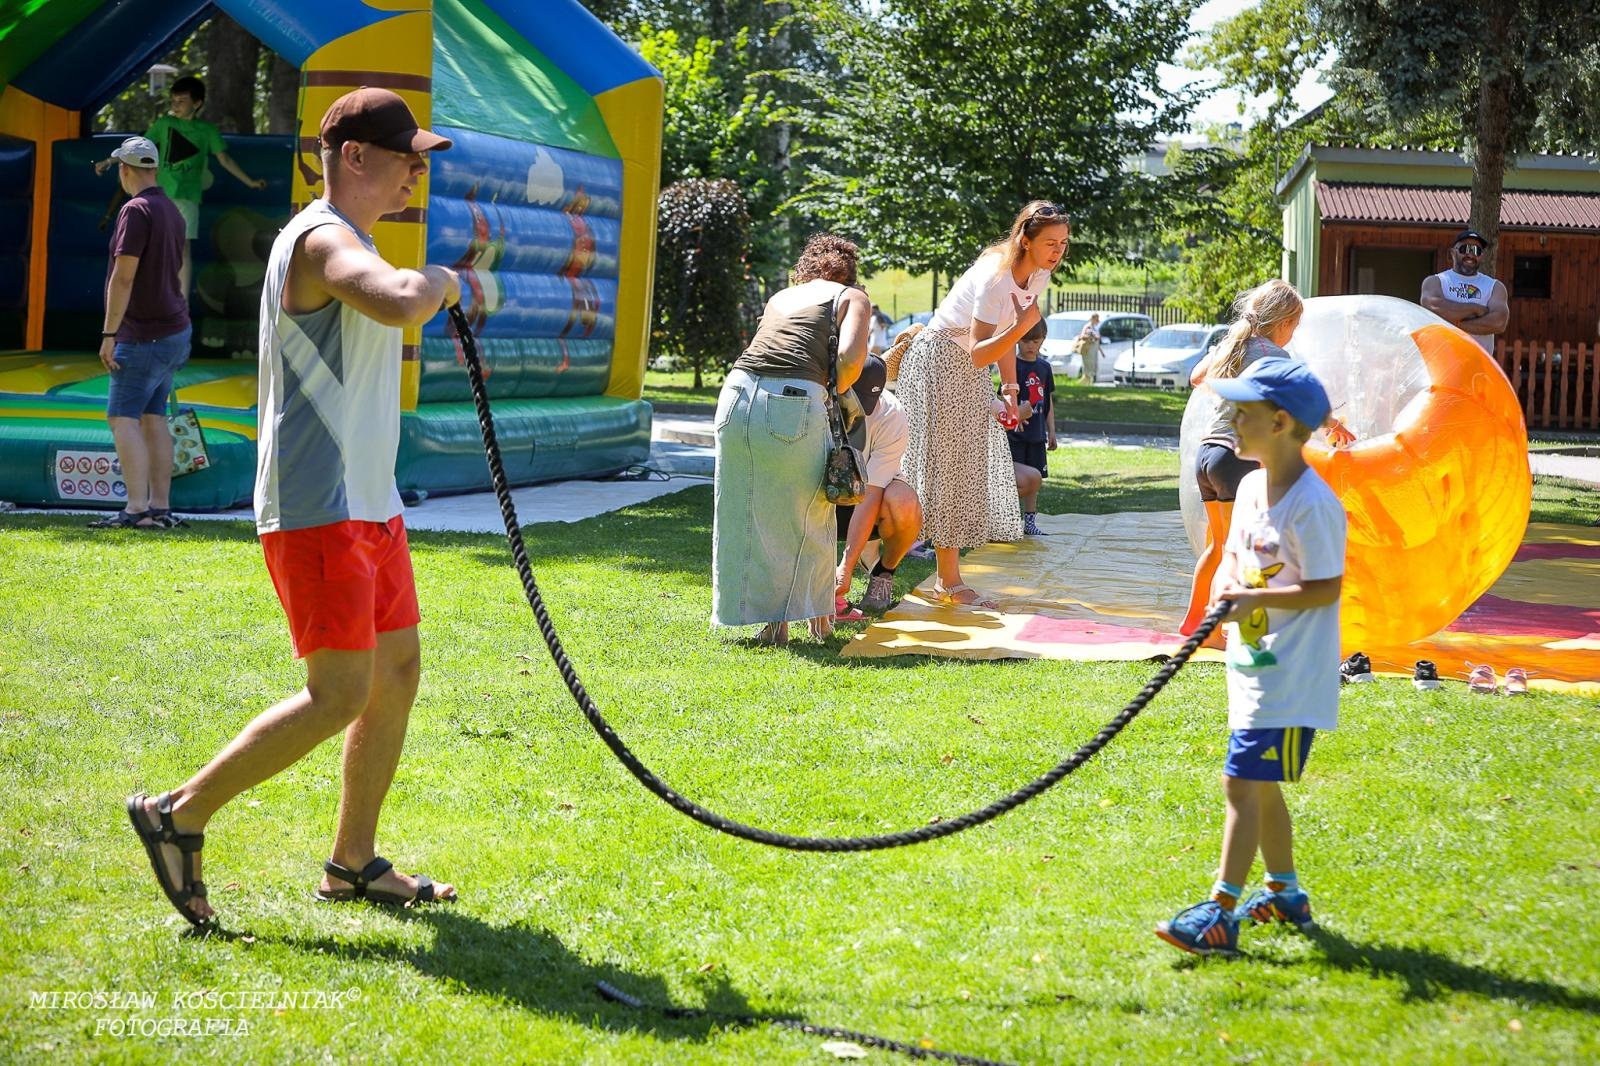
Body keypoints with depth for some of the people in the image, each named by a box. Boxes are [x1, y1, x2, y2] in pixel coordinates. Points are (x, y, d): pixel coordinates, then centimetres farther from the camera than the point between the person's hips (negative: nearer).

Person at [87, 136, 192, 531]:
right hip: (174, 331, 9)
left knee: (123, 418, -9)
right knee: (154, 418, 10)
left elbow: (124, 277, -19)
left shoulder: (136, 210, -15)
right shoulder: (172, 211, 14)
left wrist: (109, 333, -18)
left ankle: (138, 509, -16)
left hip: (145, 336, -9)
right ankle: (160, 508, 9)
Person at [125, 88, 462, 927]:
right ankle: (180, 816, -2)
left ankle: (353, 863, 20)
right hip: (316, 511, -11)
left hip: (368, 505, 11)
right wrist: (442, 281, -16)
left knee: (397, 671, 11)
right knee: (339, 695, -12)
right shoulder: (322, 239, -16)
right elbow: (397, 305, -37)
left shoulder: (347, 243, 19)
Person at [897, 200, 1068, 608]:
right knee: (949, 468, -8)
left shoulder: (1038, 276, -1)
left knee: (969, 470, 10)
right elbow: (980, 354, -31)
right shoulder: (995, 277, -28)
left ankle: (947, 578, 16)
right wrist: (1022, 326, -40)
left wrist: (1009, 388, 7)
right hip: (939, 361, -9)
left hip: (970, 374, 9)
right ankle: (950, 582, -4)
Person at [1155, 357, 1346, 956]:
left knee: (1242, 783, -12)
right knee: (1259, 786, 18)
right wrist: (1226, 581, -2)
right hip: (1254, 664, 10)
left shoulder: (1311, 503, -19)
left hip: (1289, 676, -10)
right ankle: (1286, 895, 33)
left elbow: (1326, 588, -19)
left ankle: (1219, 914, -12)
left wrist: (1255, 598, -24)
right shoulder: (1252, 486, 9)